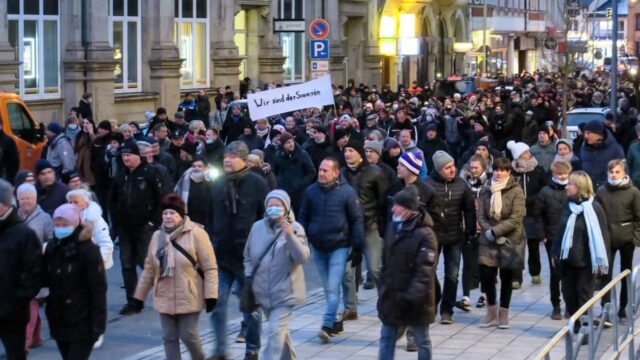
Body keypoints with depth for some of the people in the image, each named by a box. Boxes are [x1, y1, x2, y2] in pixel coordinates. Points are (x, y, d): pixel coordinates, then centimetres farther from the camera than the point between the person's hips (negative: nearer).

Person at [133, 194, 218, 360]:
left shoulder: (196, 234, -12)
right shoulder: (157, 236, 5)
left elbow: (210, 267, -11)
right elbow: (149, 269, 13)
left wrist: (211, 295, -15)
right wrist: (139, 295, 14)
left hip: (188, 298, -5)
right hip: (165, 299, 5)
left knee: (188, 335, 0)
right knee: (169, 338, 9)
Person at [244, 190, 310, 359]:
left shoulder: (295, 228, -8)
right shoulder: (257, 227, 2)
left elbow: (303, 257, -21)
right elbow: (248, 255, 15)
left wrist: (290, 236, -32)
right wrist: (249, 276, 3)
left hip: (284, 291, -5)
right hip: (263, 291, 5)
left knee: (275, 330, -15)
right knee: (280, 330, 20)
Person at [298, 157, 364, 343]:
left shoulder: (347, 192, -9)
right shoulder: (311, 191, 0)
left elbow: (357, 220, -6)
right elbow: (303, 217, 8)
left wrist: (358, 246, -8)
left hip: (339, 247, -4)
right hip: (318, 247, 4)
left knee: (333, 288, -11)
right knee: (327, 288, 13)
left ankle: (327, 326, -12)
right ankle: (335, 321, 25)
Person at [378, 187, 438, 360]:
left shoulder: (424, 234, -18)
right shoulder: (393, 228, 6)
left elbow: (425, 271, -23)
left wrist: (412, 296, -29)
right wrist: (383, 287, 13)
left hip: (415, 302, -7)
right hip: (391, 297, 7)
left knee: (422, 342, 9)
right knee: (386, 339, 13)